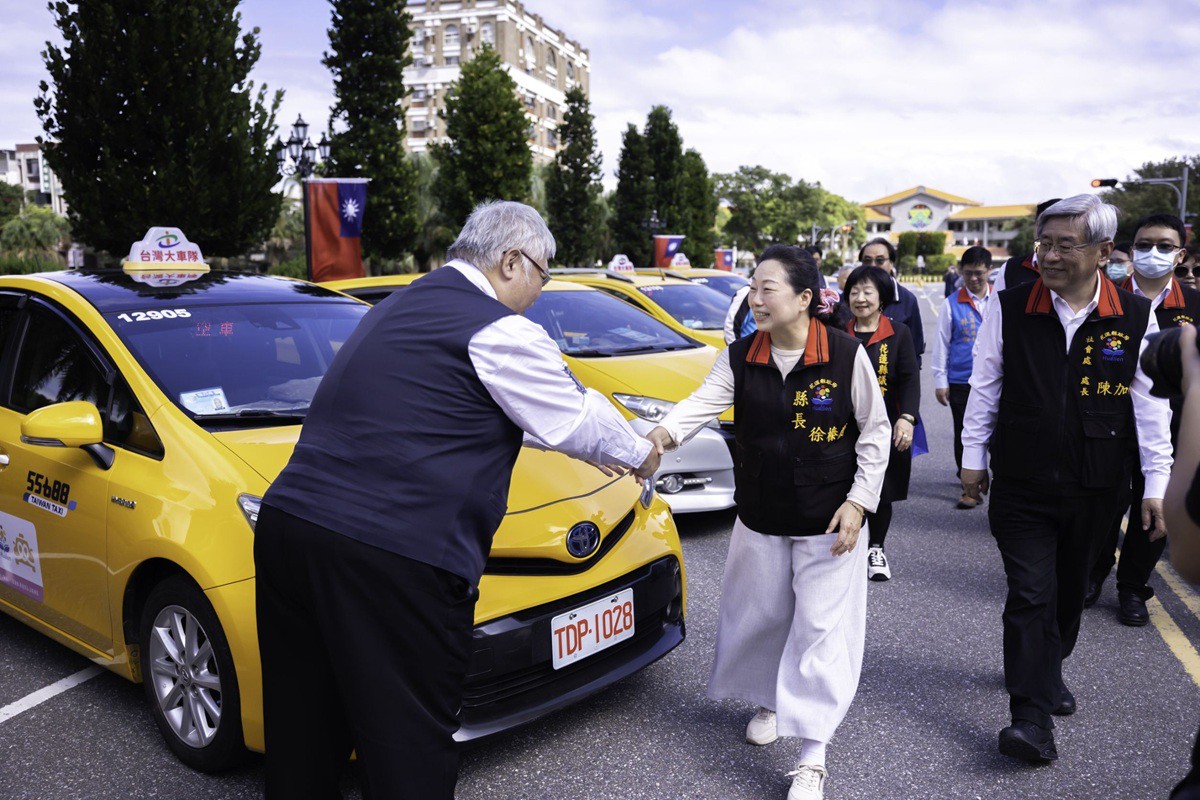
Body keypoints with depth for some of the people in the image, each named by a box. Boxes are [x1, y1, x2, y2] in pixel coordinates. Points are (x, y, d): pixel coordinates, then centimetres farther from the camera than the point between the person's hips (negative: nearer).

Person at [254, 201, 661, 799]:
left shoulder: (406, 304, 21)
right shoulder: (498, 330, -8)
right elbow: (576, 417, 3)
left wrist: (584, 447, 37)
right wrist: (640, 454, 23)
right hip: (391, 557, -9)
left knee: (305, 730, 21)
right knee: (409, 746, 6)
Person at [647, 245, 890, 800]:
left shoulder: (846, 354, -11)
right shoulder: (740, 358, -4)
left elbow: (875, 430, -4)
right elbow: (704, 401, -18)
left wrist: (859, 501, -10)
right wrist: (663, 433, -38)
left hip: (827, 522, -3)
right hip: (760, 519, 3)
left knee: (819, 629, -1)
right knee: (760, 615, 15)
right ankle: (768, 702, 45)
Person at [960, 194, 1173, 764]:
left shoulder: (1135, 317, -4)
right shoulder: (1010, 309, -7)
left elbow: (1151, 404, 0)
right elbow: (985, 387, 1)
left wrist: (1157, 483, 1)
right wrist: (973, 457, 4)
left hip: (1092, 490, 2)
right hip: (1021, 486, -2)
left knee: (1069, 591, 17)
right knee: (1030, 595, -4)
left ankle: (1045, 669, 42)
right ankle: (1033, 719, 1)